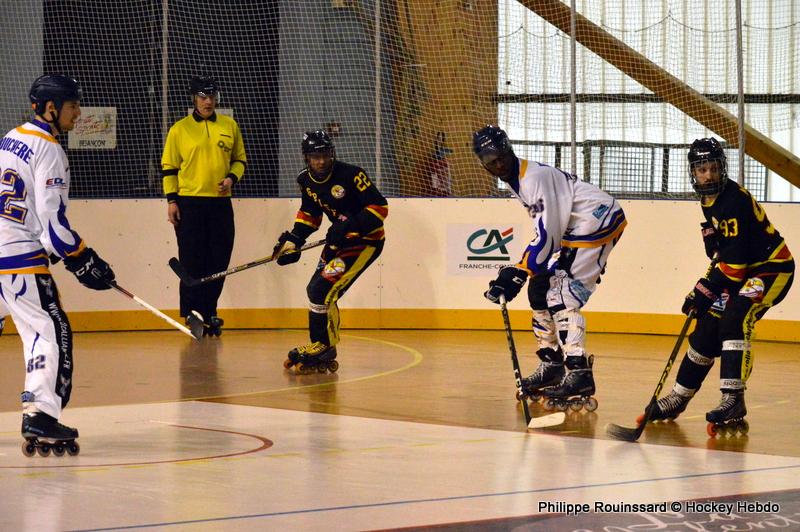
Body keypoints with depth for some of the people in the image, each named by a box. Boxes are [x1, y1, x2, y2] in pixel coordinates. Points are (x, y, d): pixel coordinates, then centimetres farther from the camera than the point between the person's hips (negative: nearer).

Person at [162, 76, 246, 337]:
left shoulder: (230, 126, 9)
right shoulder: (179, 129, 0)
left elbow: (239, 159, 16)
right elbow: (169, 166, 2)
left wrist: (232, 177, -4)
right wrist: (171, 200, -5)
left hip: (220, 203, 3)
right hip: (189, 202, -3)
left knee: (219, 262, 4)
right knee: (192, 262, -4)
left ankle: (209, 313, 14)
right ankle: (193, 313, 3)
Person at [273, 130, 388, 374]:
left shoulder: (351, 175, -23)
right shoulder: (307, 181, 1)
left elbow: (380, 207, -22)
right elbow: (309, 214, 17)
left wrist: (350, 225, -30)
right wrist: (292, 240, 5)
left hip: (366, 241, -9)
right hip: (339, 240, 9)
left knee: (323, 290, -16)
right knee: (315, 289, 10)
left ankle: (323, 350, -6)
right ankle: (321, 347, 22)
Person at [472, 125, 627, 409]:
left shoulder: (535, 177, -21)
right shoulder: (516, 180, 10)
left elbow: (547, 234, -25)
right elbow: (547, 229, 18)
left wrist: (517, 275, -25)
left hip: (600, 219, -11)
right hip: (577, 228, 11)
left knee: (561, 295, -18)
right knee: (540, 289, 10)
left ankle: (579, 374, -24)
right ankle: (552, 364, 19)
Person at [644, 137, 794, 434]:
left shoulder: (736, 200, -24)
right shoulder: (709, 201, 6)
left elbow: (735, 256, -27)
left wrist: (707, 289, -26)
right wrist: (707, 286, 4)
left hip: (773, 268, -9)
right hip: (743, 271, 9)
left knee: (735, 319, -28)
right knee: (707, 328, 7)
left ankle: (733, 401, -31)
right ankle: (679, 397, 20)